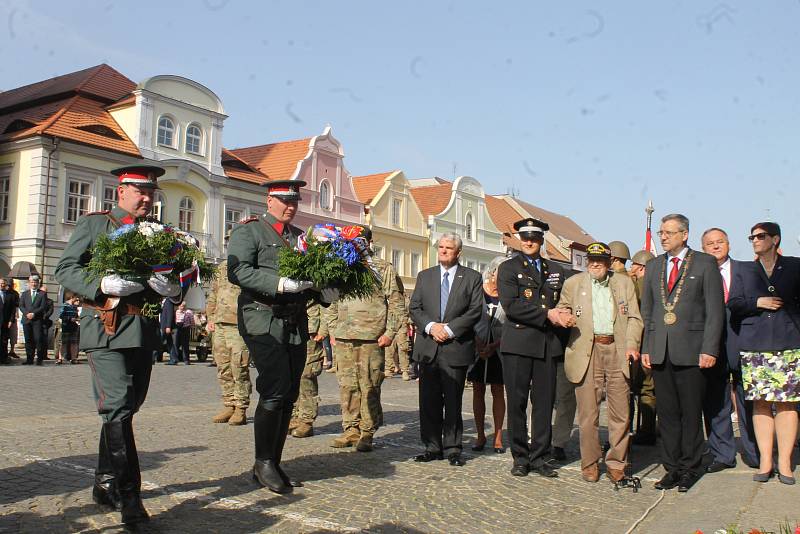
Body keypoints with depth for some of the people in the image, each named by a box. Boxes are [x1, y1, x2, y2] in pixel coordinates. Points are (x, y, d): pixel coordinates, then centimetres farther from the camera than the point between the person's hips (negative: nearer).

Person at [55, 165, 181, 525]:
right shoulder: (93, 224, 5)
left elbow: (176, 278, 17)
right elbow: (64, 270, -2)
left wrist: (172, 288, -8)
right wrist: (104, 284, -19)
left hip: (144, 331, 5)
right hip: (106, 329, -5)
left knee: (124, 410, 12)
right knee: (118, 408, -13)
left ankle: (106, 484, 26)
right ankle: (128, 494, -9)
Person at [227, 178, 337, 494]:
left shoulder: (300, 237, 21)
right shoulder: (249, 231, 2)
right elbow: (237, 271, -13)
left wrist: (325, 290, -2)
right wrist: (280, 283, -23)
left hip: (296, 325, 6)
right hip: (264, 321, -6)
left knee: (289, 396, 7)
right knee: (275, 390, -13)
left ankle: (274, 464, 18)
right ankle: (263, 463, 3)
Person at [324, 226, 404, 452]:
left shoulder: (384, 268, 6)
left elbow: (396, 302, 2)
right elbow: (330, 301, 19)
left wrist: (389, 332, -5)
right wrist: (332, 330, 11)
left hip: (371, 338, -4)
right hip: (343, 338, 4)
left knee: (370, 387, -3)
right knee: (347, 385, 6)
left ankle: (367, 433, 5)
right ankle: (351, 430, 15)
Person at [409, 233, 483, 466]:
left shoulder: (472, 277, 5)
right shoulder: (424, 276, 14)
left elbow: (475, 311, -4)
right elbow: (414, 308, 7)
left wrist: (449, 329, -13)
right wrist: (431, 326, -10)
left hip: (456, 347, -3)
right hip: (428, 348, 3)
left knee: (453, 402, 3)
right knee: (429, 402, 5)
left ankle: (452, 449, 12)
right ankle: (432, 447, 15)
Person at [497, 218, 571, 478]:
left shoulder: (555, 270, 17)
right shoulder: (508, 268, 4)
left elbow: (562, 303, 20)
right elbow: (510, 305, -9)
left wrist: (563, 316, -5)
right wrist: (547, 314, -14)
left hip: (548, 344, 4)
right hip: (518, 344, -3)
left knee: (545, 403, 4)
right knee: (517, 403, 0)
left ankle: (539, 457, 14)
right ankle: (520, 457, 11)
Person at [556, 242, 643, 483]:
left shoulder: (624, 283, 14)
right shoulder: (573, 283, 11)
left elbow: (634, 318, 10)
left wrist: (632, 345, -5)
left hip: (617, 350, 1)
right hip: (586, 351, -1)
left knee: (621, 413, 2)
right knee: (588, 412, 1)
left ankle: (616, 463, 15)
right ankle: (590, 463, 14)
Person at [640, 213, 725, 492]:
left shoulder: (705, 263, 2)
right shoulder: (654, 266, 15)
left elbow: (715, 310, -3)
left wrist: (709, 349, -10)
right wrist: (645, 348, 8)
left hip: (690, 351, -4)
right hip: (660, 351, 4)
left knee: (691, 413, 3)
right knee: (667, 412, 7)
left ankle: (690, 468, 15)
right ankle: (672, 467, 16)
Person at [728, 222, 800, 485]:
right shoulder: (744, 271, 14)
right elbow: (733, 305, 8)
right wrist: (757, 302, -6)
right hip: (754, 345, 2)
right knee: (760, 403, 2)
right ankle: (765, 461, 7)